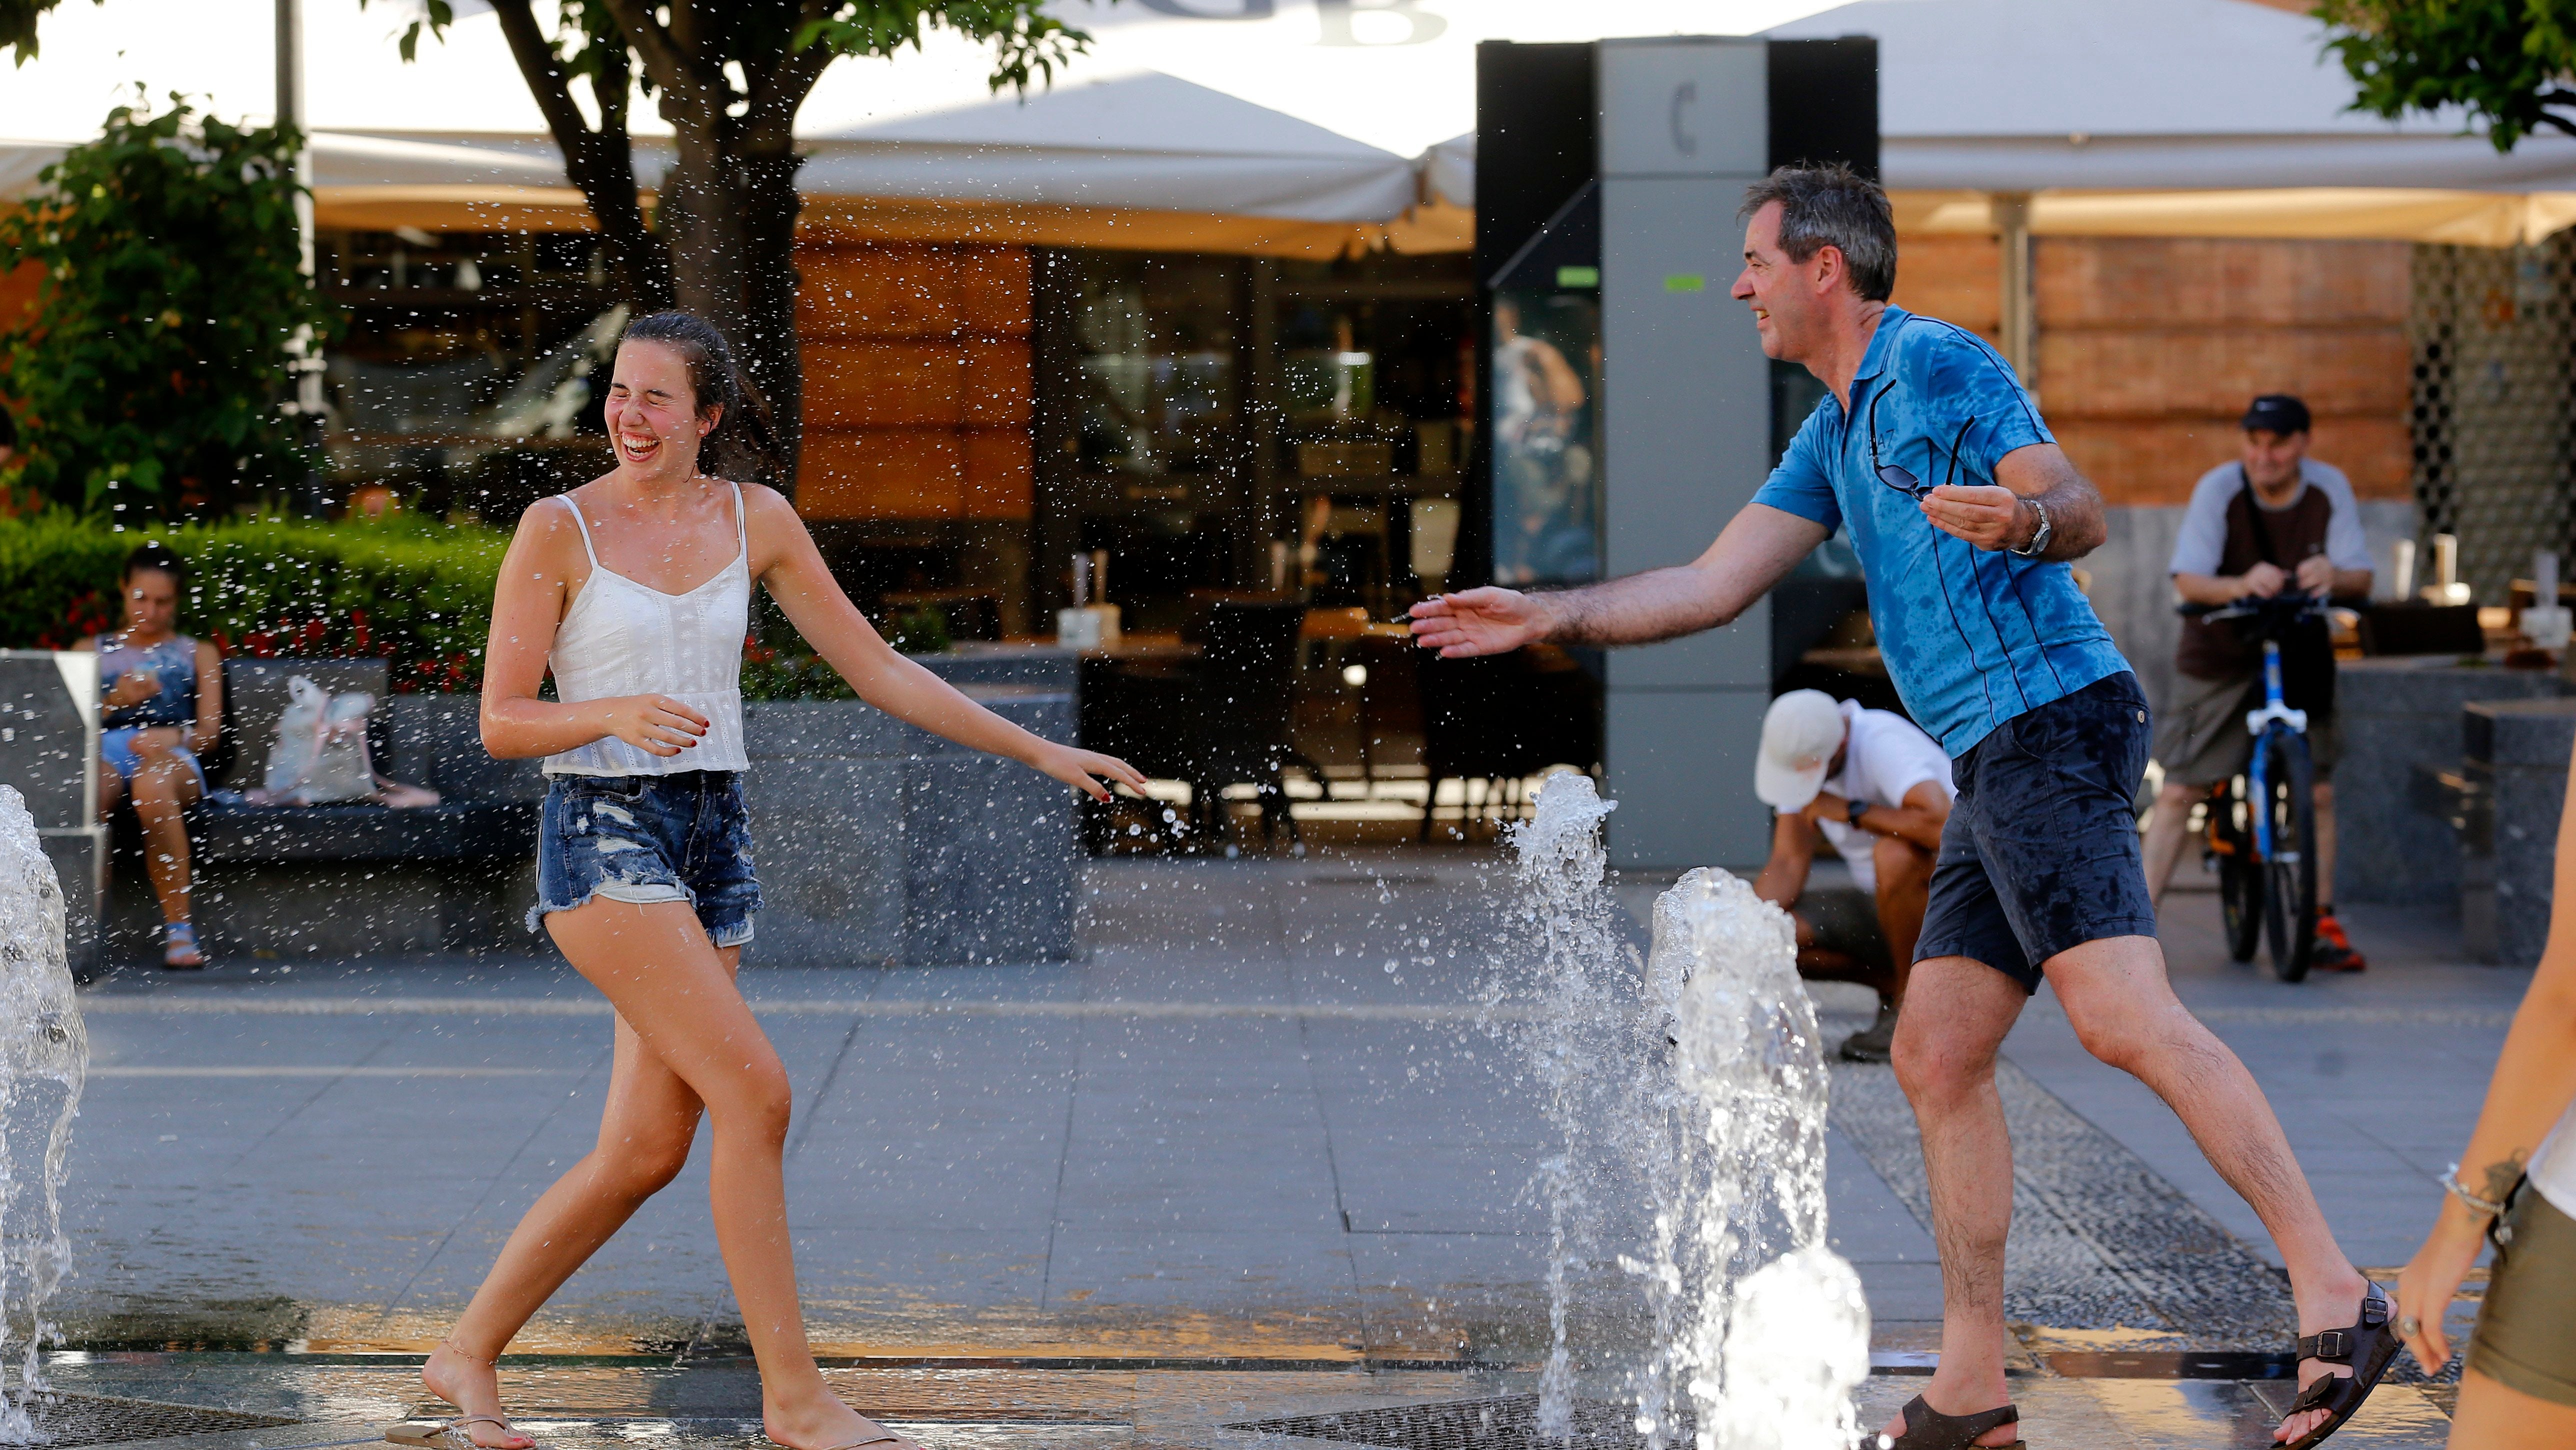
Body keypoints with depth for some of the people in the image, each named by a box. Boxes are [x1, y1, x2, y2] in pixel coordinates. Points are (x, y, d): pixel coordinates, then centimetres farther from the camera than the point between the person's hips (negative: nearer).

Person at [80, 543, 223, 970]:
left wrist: (174, 737, -9)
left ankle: (178, 929, -41)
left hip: (173, 758, -1)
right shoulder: (92, 651, 31)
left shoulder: (198, 654, 29)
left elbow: (209, 730, 14)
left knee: (152, 786, -44)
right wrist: (115, 701, -3)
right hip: (105, 751, 1)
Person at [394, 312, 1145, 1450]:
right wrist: (616, 714, -24)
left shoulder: (755, 523, 8)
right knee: (755, 1092, -17)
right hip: (602, 831, -5)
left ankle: (465, 1359, 18)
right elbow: (499, 723, -5)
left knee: (646, 1150, 3)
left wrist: (1040, 753, 7)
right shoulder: (560, 528, -4)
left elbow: (878, 670, 11)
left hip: (713, 840, 5)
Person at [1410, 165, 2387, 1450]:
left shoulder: (1940, 365, -4)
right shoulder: (1834, 433, 23)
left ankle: (2330, 1288, -24)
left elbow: (2084, 511, -13)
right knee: (1936, 1055, 6)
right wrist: (1551, 617, 22)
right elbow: (1715, 585, 25)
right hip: (1995, 761, 10)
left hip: (2049, 719, -10)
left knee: (2125, 1018, -22)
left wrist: (2023, 520, -35)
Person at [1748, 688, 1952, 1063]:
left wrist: (1850, 810, -27)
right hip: (1885, 906, 7)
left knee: (1895, 853, -39)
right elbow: (1788, 863, -1)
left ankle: (1914, 1005, -18)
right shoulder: (1802, 757, -2)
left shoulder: (1882, 744, -24)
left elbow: (1942, 827, -40)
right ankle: (1893, 985, 5)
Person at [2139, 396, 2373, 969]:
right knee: (2178, 792, -7)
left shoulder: (2330, 489, -8)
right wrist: (2242, 586, -42)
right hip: (2220, 655, -2)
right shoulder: (2218, 489, -15)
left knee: (2318, 790, 3)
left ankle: (2322, 923, 16)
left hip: (2300, 654, 2)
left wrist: (2333, 576, -34)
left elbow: (2361, 579, -10)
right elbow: (2188, 581, -21)